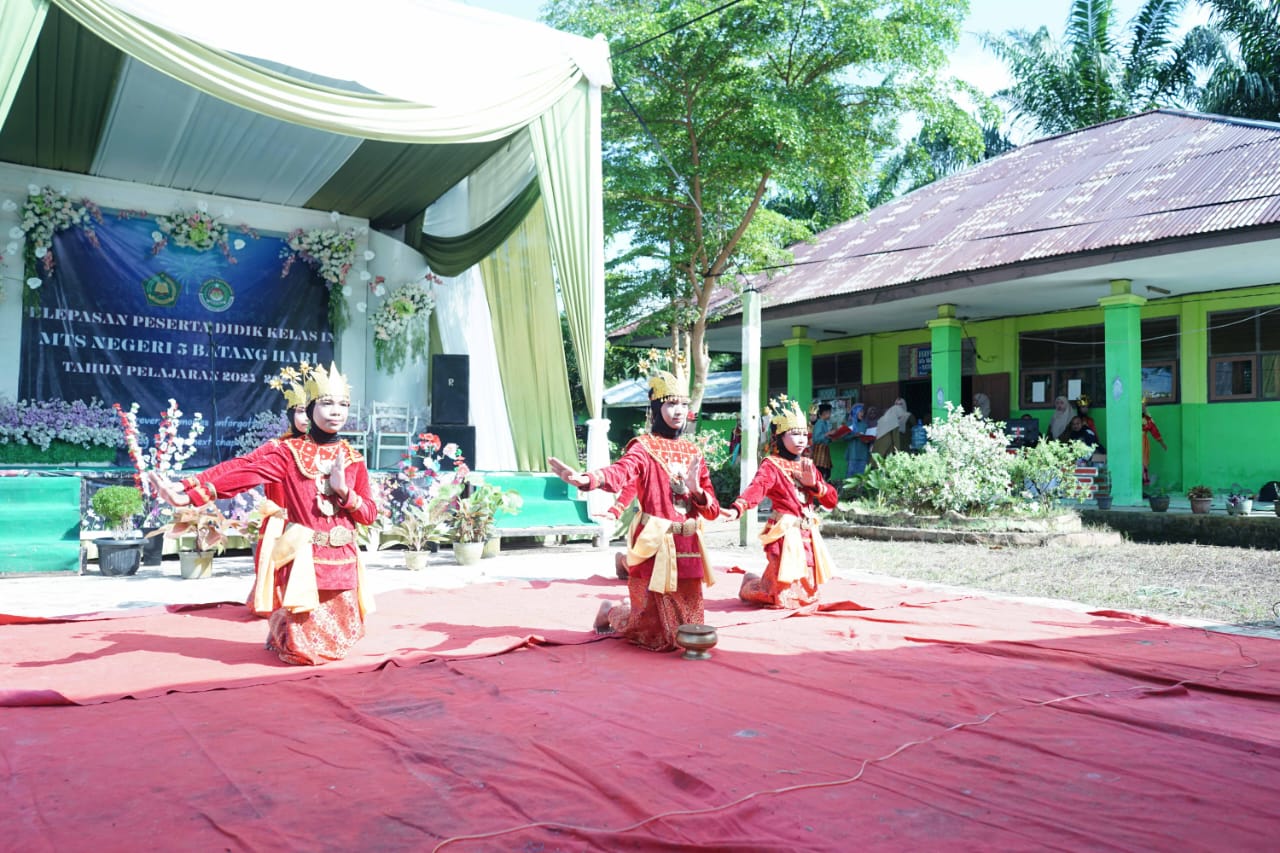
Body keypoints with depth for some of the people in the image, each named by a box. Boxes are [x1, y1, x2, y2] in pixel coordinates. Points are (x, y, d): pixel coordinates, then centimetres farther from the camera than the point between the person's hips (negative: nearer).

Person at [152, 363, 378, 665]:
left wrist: (344, 490, -14)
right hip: (305, 559, -3)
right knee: (305, 652, -4)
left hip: (343, 562, 4)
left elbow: (370, 514, 5)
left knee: (339, 645, 9)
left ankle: (287, 622, 38)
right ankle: (280, 628, 30)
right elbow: (242, 471, -18)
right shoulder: (288, 451, -5)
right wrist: (188, 489, -31)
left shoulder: (353, 459, 5)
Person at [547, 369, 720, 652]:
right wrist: (586, 479, -51)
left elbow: (713, 510, 10)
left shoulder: (693, 452, 11)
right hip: (655, 547, -6)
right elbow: (620, 472, -30)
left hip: (688, 548, 6)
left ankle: (633, 611, 39)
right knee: (658, 633, 2)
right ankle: (611, 613, 31)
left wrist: (696, 490, -12)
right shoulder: (643, 447, -6)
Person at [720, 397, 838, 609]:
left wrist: (814, 484, -9)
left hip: (809, 535, 7)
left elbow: (831, 500, 12)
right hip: (786, 534, -7)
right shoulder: (772, 465, -10)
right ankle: (750, 586, 25)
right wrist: (737, 508, -52)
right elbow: (757, 488, -31)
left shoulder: (808, 466, 13)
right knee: (785, 598, -4)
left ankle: (765, 584, 41)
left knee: (807, 594, 16)